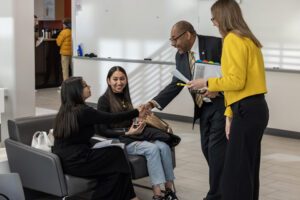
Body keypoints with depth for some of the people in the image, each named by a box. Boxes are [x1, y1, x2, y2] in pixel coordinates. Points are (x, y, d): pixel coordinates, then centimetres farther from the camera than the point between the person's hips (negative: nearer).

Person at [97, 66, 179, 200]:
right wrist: (127, 133, -14)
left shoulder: (125, 97, 16)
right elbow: (102, 130, -9)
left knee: (164, 146, -21)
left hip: (133, 134, 7)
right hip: (119, 140, -6)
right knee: (152, 148, -31)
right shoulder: (104, 100, -5)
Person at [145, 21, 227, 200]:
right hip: (204, 107, 8)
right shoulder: (181, 56, 6)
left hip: (221, 103, -7)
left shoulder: (215, 44, -15)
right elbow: (176, 84, 5)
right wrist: (153, 103, -6)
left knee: (216, 148, -9)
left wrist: (218, 89, -27)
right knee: (207, 148, 11)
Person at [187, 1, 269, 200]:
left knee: (236, 171, -4)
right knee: (248, 168, 17)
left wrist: (206, 83, -5)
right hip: (257, 108, 10)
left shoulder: (233, 39, -11)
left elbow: (236, 81, -18)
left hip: (247, 111, -10)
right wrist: (230, 114, 16)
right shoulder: (248, 39, 17)